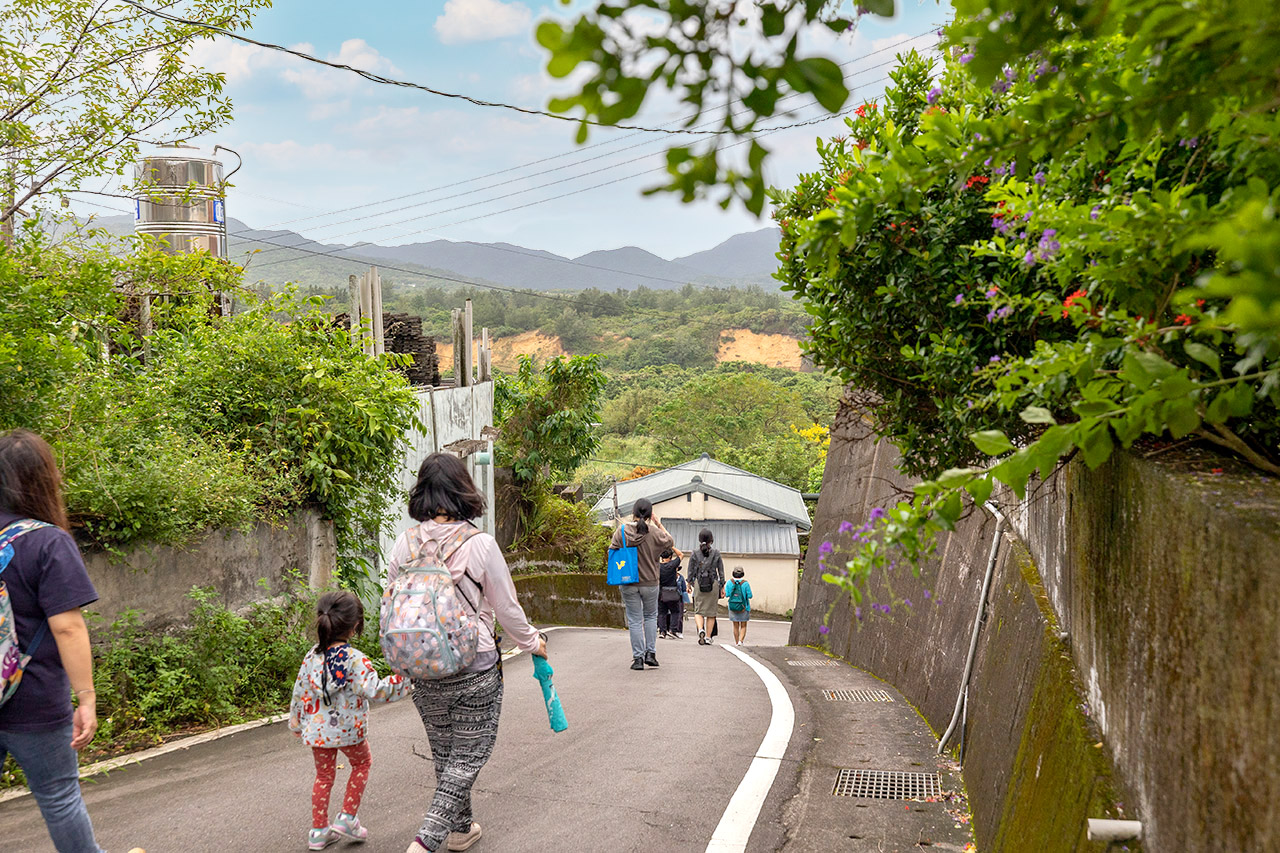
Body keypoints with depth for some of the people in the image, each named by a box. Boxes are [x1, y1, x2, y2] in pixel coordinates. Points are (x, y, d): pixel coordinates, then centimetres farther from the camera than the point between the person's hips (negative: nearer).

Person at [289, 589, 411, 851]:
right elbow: (376, 690, -26)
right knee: (361, 763, 22)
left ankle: (319, 830, 24)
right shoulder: (355, 660, -21)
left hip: (317, 729, 5)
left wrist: (296, 723, 20)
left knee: (323, 775, 18)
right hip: (348, 730, -5)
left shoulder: (312, 657, -4)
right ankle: (347, 818, 19)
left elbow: (300, 693, 5)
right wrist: (405, 677, -21)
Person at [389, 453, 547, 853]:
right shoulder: (481, 545, -14)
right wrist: (533, 643, 14)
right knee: (468, 754, 7)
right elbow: (507, 608, -5)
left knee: (444, 752, 20)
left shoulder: (404, 544, -4)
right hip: (475, 667, -4)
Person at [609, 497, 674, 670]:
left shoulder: (621, 531, -8)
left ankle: (638, 658, 6)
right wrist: (659, 524, 10)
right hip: (650, 582, 0)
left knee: (634, 620, 8)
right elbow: (670, 542, 8)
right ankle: (650, 653, 14)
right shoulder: (654, 532, -11)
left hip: (628, 583, 0)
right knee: (651, 616, 19)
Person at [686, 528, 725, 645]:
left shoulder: (694, 554, 0)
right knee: (711, 612, 7)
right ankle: (708, 637, 5)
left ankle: (700, 629, -23)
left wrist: (689, 584, 15)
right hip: (714, 584, 0)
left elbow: (691, 571, 3)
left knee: (698, 611, 4)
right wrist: (722, 587, 11)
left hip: (698, 584, 0)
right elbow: (721, 571, 5)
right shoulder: (716, 554, 2)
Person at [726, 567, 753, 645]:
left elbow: (727, 594, -9)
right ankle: (741, 640, -9)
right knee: (743, 626, 8)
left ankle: (736, 642, 16)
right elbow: (749, 596, -11)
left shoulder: (730, 582, -8)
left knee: (736, 626, 12)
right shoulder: (745, 583, -12)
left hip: (733, 607, 2)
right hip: (743, 607, -2)